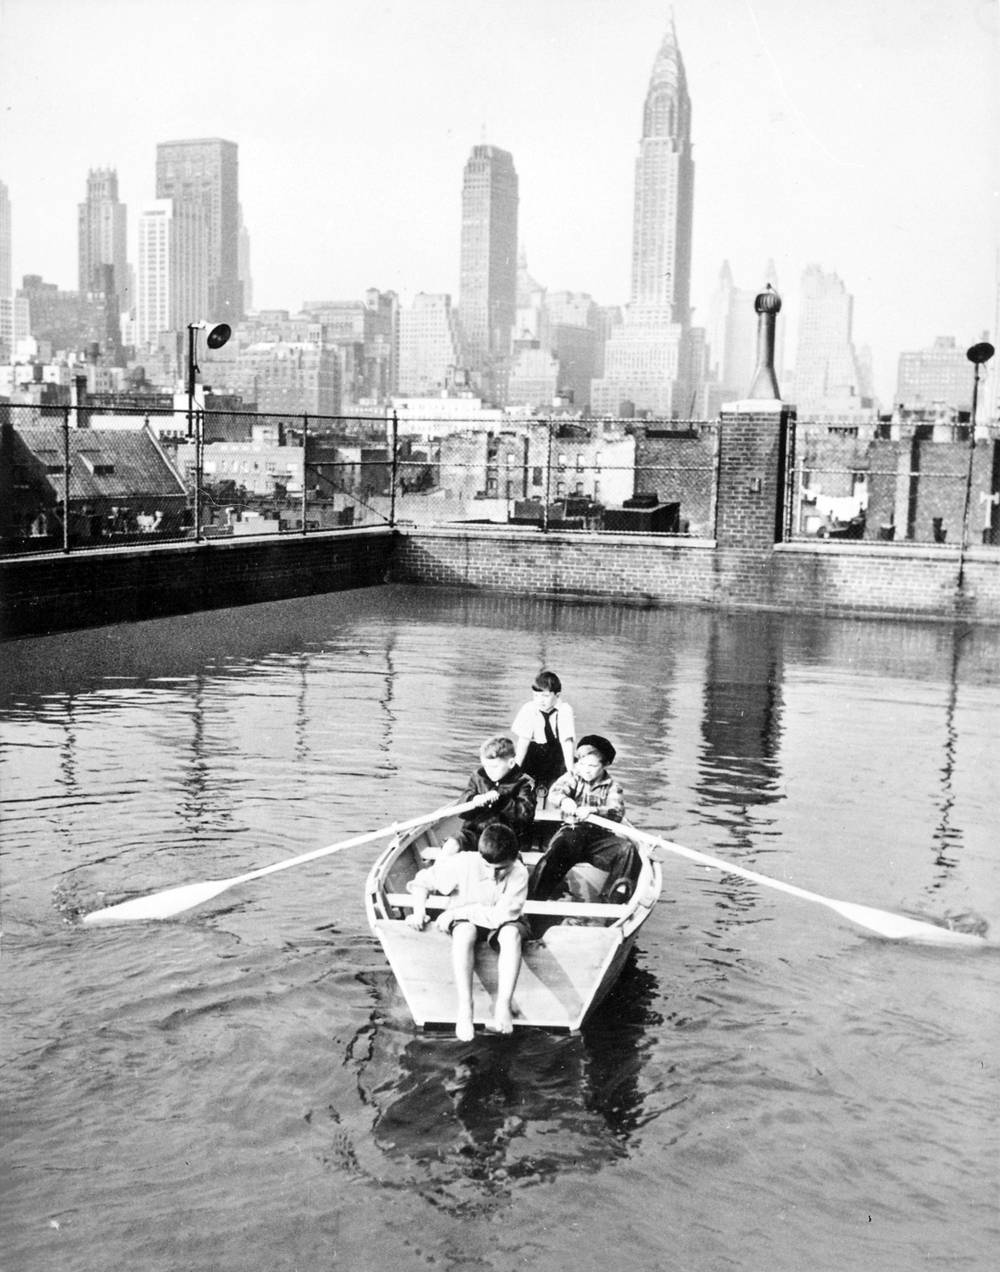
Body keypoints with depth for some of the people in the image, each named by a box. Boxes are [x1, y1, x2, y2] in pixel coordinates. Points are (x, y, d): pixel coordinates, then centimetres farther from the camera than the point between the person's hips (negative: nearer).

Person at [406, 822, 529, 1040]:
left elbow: (502, 914, -30)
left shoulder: (519, 873, -23)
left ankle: (504, 1004, -37)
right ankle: (464, 1006, -39)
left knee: (511, 933, -36)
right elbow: (422, 880, -7)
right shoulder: (464, 863, -20)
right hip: (465, 919, 0)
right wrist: (419, 911, -20)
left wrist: (457, 912, -27)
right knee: (464, 932, -37)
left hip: (500, 923, 0)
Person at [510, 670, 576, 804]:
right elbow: (523, 741, -20)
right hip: (531, 755, 0)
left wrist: (571, 772, -28)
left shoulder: (565, 710, -19)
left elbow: (567, 742, -22)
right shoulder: (528, 709, -18)